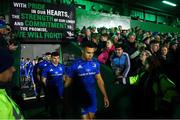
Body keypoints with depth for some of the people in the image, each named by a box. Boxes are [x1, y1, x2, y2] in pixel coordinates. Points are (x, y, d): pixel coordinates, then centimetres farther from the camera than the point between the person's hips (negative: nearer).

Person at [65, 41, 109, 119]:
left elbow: (99, 80, 4)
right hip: (80, 98, -4)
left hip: (92, 96, 4)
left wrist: (105, 96, 0)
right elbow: (68, 83, -7)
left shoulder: (95, 63, -4)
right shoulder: (75, 65, -14)